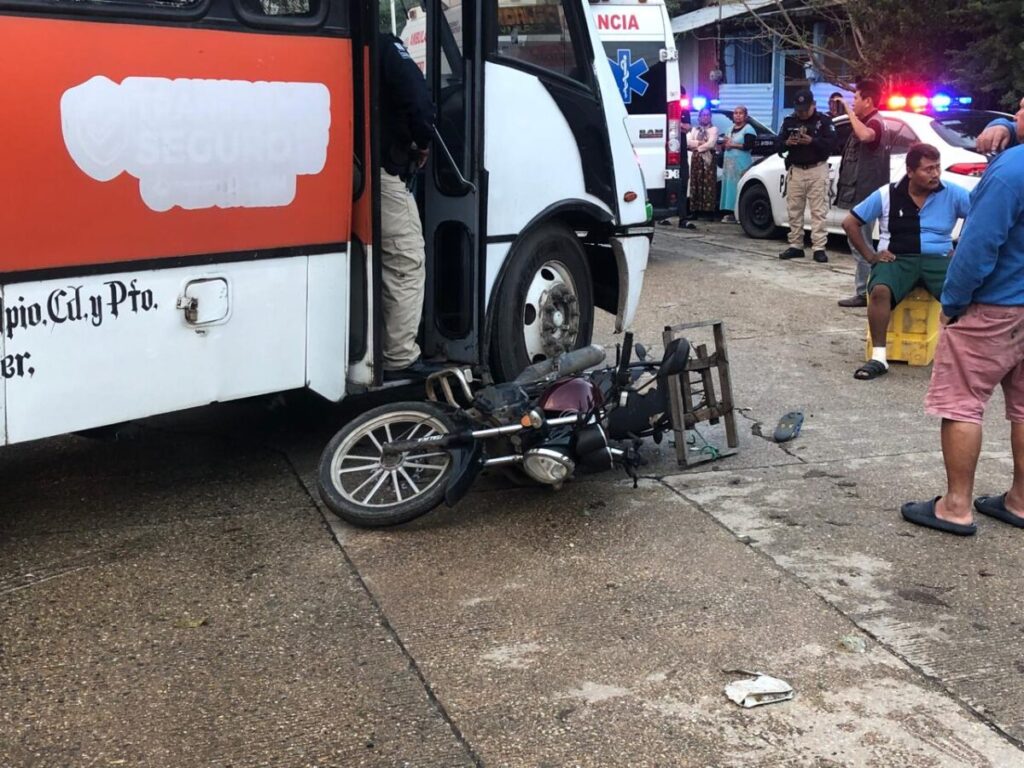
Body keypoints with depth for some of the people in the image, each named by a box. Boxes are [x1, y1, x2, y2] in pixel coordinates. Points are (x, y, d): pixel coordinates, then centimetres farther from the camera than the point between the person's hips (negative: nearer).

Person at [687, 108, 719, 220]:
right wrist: (700, 142, -9)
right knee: (696, 184, 0)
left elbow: (711, 144, -9)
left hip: (708, 159, -4)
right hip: (696, 159, 4)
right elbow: (688, 142, 3)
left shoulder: (713, 129, 5)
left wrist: (697, 147, -4)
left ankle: (709, 210, -9)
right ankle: (696, 210, 2)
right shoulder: (694, 129, 18)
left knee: (709, 185, -8)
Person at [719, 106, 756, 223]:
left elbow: (749, 146, -15)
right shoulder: (730, 129, 20)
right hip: (729, 162, 8)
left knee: (740, 188, -13)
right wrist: (726, 144, 0)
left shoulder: (748, 129, -4)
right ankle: (731, 213, 4)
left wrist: (733, 145, -11)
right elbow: (723, 146, 23)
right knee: (729, 186, 3)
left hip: (742, 164, -8)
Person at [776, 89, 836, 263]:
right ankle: (795, 246, 12)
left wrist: (812, 141, -22)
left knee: (818, 211, -6)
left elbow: (832, 144, -8)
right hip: (795, 170, 4)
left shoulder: (824, 121, 1)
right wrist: (787, 143, -13)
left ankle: (819, 248, -7)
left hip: (817, 170, -4)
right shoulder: (789, 121, 10)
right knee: (794, 210, 5)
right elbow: (778, 144, 10)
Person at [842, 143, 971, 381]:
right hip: (897, 258, 0)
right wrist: (870, 255, 2)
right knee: (880, 290, -34)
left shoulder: (952, 194, 1)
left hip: (938, 259, 1)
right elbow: (850, 223, 8)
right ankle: (879, 358, -25)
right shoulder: (886, 195, 1)